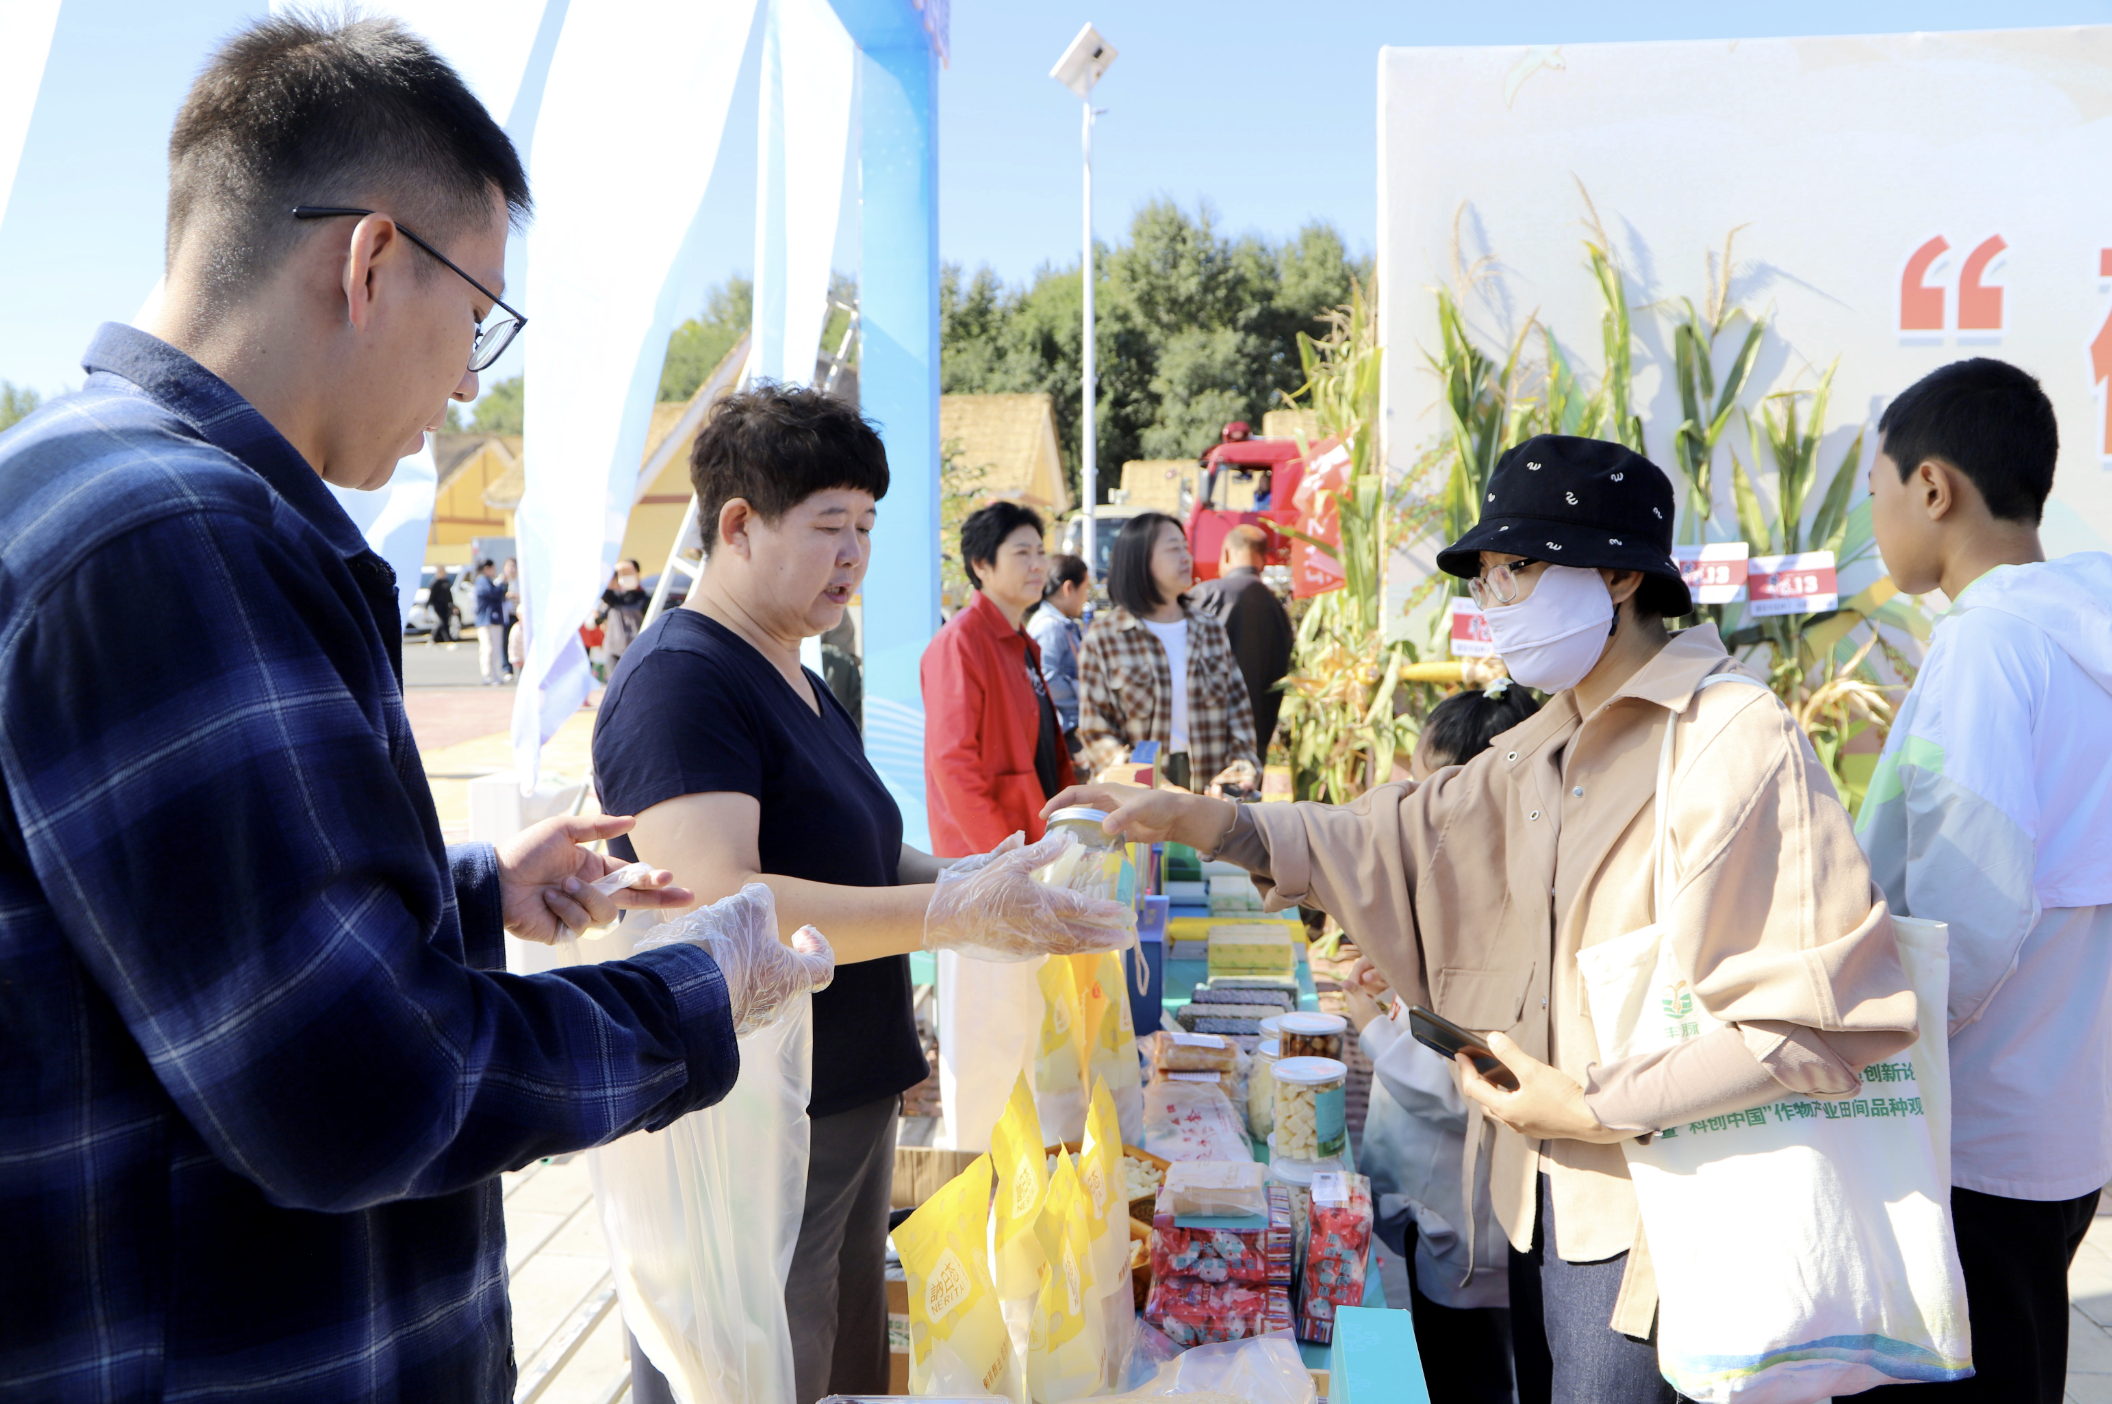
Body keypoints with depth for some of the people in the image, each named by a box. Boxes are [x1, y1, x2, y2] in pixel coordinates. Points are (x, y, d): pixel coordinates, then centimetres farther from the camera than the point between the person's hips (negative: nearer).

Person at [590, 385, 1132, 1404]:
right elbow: (717, 903, -29)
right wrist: (953, 915, -33)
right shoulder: (678, 679, -18)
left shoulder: (797, 682, 14)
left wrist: (978, 880, 4)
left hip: (846, 1114, 10)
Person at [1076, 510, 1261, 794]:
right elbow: (1095, 731, -4)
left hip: (1211, 785, 4)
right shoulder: (1103, 638, -1)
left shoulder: (1211, 630, 14)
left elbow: (1238, 708, 13)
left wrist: (1244, 762, -5)